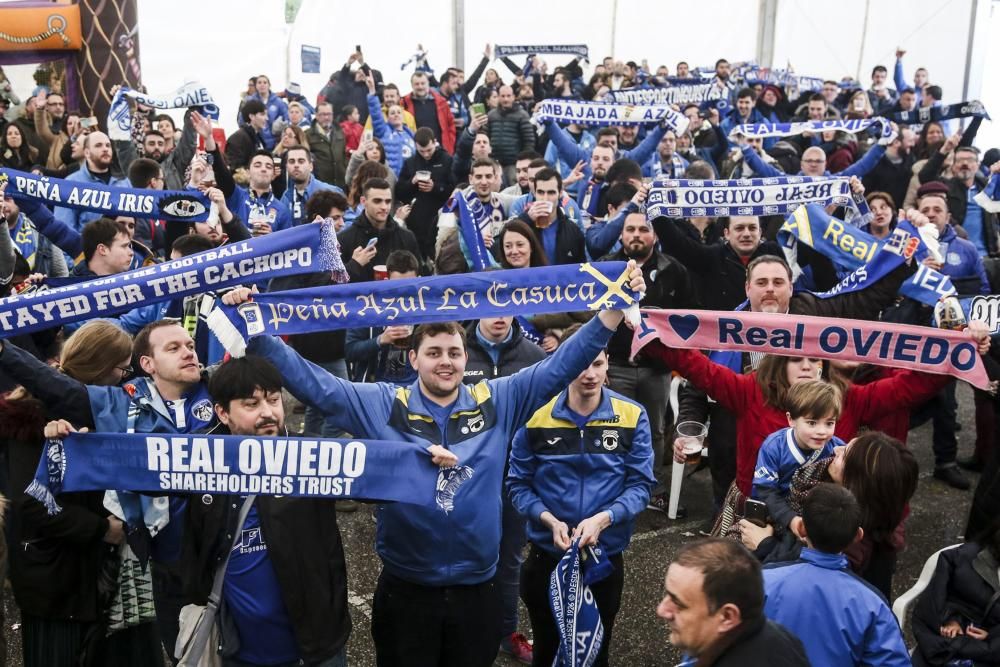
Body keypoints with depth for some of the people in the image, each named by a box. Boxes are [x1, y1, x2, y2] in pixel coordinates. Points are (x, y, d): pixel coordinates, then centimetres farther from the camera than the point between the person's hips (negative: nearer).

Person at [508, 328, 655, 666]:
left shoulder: (632, 416, -9)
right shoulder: (535, 414, -10)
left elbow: (640, 483, -9)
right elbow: (518, 484, -6)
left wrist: (602, 519, -24)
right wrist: (550, 520, -21)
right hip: (546, 556, 0)